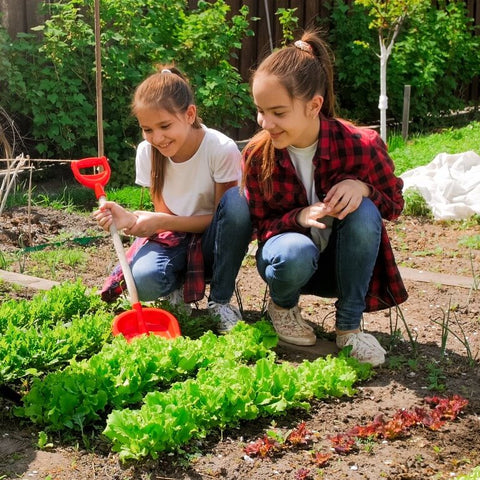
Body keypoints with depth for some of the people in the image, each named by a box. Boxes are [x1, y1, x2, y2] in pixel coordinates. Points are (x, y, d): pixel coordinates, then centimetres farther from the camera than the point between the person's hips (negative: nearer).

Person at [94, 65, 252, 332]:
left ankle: (221, 301, -14)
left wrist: (161, 222, -26)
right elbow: (164, 217, -3)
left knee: (235, 201, -34)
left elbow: (222, 216, -14)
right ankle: (178, 288, 6)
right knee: (143, 281, -34)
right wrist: (130, 219, -25)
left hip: (212, 241, -1)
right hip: (174, 239, 1)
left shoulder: (222, 149, -20)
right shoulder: (147, 152, -8)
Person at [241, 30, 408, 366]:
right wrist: (300, 217, -31)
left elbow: (394, 204, -6)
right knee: (296, 253, -37)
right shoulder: (257, 155, -17)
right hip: (292, 260, 0)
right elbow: (261, 226, -7)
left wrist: (362, 187, -30)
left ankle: (349, 326, -16)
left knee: (363, 211, -32)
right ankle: (283, 305, 1)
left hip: (343, 261, 1)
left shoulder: (361, 145, -21)